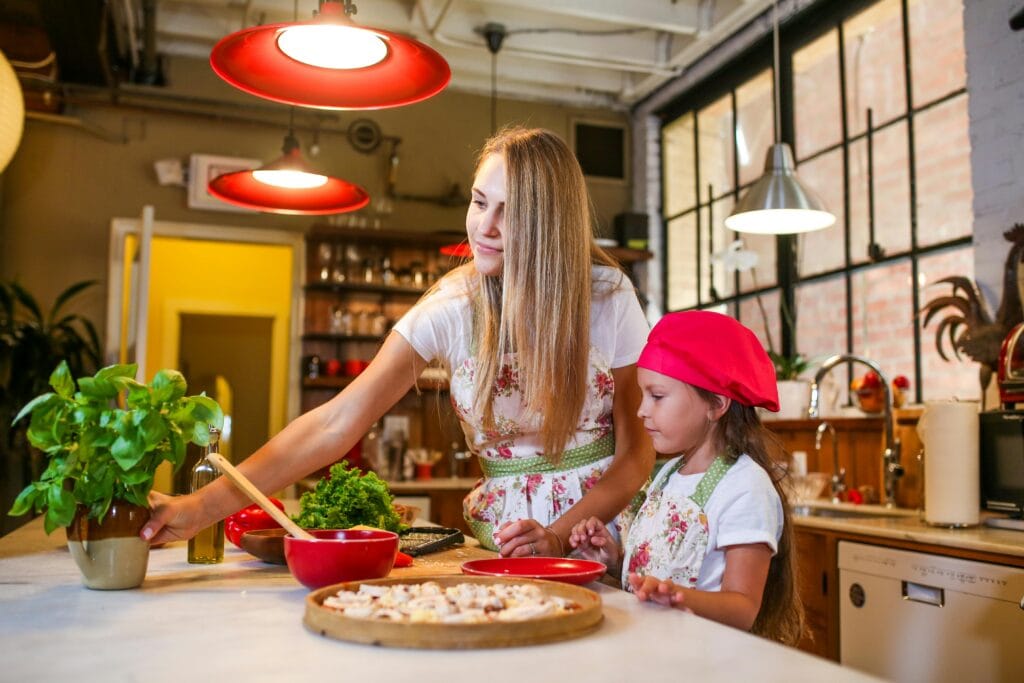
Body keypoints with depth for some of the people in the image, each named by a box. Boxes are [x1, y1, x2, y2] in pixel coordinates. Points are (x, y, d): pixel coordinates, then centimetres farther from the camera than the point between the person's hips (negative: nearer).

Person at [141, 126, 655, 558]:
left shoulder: (608, 296, -8)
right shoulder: (451, 307, -9)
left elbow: (636, 449, -3)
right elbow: (336, 423, -16)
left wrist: (559, 536, -18)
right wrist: (203, 507, -25)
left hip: (603, 524, 0)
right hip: (502, 540, 1)